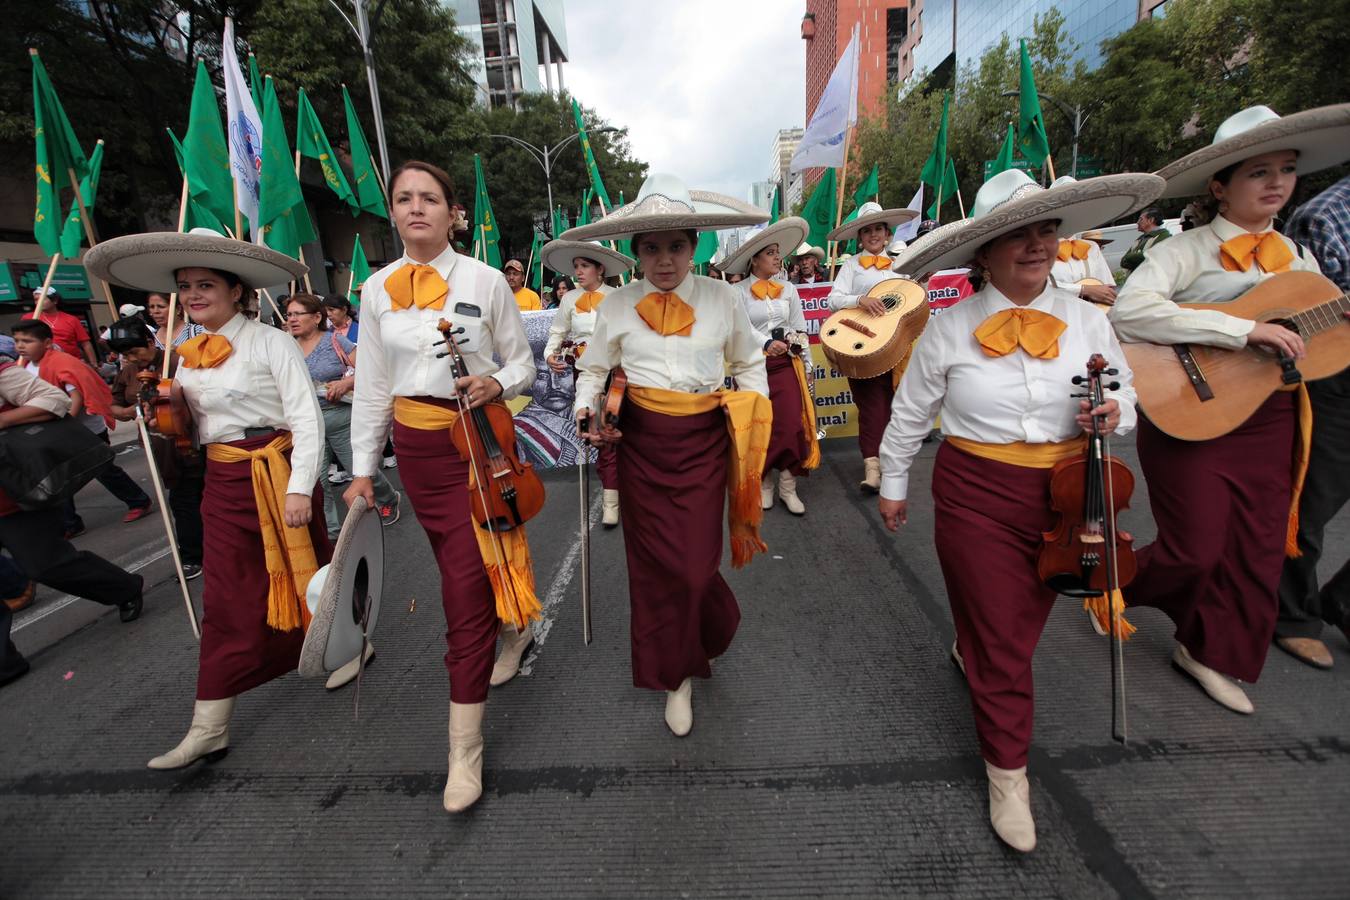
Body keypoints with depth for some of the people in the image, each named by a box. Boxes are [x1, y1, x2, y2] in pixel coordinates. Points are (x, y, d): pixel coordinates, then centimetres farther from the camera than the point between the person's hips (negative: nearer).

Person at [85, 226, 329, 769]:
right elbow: (199, 429, 17)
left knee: (302, 571, 10)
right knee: (226, 600, 7)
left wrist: (300, 487, -20)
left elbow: (306, 417, -14)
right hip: (224, 481, 6)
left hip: (278, 471, -5)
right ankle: (209, 728, 15)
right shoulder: (189, 356, 11)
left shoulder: (271, 342, -8)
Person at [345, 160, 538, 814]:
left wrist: (495, 384, -20)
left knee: (465, 586, -6)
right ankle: (514, 630, 49)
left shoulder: (486, 281, -2)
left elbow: (522, 363, 3)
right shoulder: (378, 290, 6)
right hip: (415, 445, 4)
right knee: (459, 566, 17)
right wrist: (363, 469, 8)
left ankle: (465, 750, 8)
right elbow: (372, 386, 9)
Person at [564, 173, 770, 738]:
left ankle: (680, 674, 33)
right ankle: (676, 674, 31)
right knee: (653, 559, 7)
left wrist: (752, 418, 3)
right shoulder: (617, 305, 0)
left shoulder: (722, 298, 0)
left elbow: (749, 362, 13)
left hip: (704, 441, 0)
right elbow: (593, 369, 11)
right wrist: (586, 410, -7)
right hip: (642, 442, 1)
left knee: (695, 563, -2)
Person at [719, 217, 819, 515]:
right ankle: (764, 482, 21)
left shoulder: (788, 289, 11)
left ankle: (788, 486, 7)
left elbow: (800, 329, 13)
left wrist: (807, 364, 10)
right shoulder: (739, 292, -1)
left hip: (787, 363, 3)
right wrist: (767, 344, -29)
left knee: (791, 424, -4)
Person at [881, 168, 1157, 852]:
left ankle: (969, 651, 57)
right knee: (1001, 639, 5)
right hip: (976, 496, -3)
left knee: (1023, 623, 22)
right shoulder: (951, 329, -9)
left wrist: (1114, 412, -14)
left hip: (1063, 493, 4)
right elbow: (909, 414, 0)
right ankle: (1008, 774, 25)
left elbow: (1124, 390, 11)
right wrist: (892, 483, 6)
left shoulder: (1085, 319, 0)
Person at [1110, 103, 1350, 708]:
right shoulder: (1186, 251, -10)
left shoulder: (1298, 259, 13)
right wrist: (1244, 330, -29)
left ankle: (1209, 652, 30)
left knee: (1258, 552, 10)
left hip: (1269, 418, 7)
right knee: (1194, 549, -1)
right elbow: (1128, 312, -30)